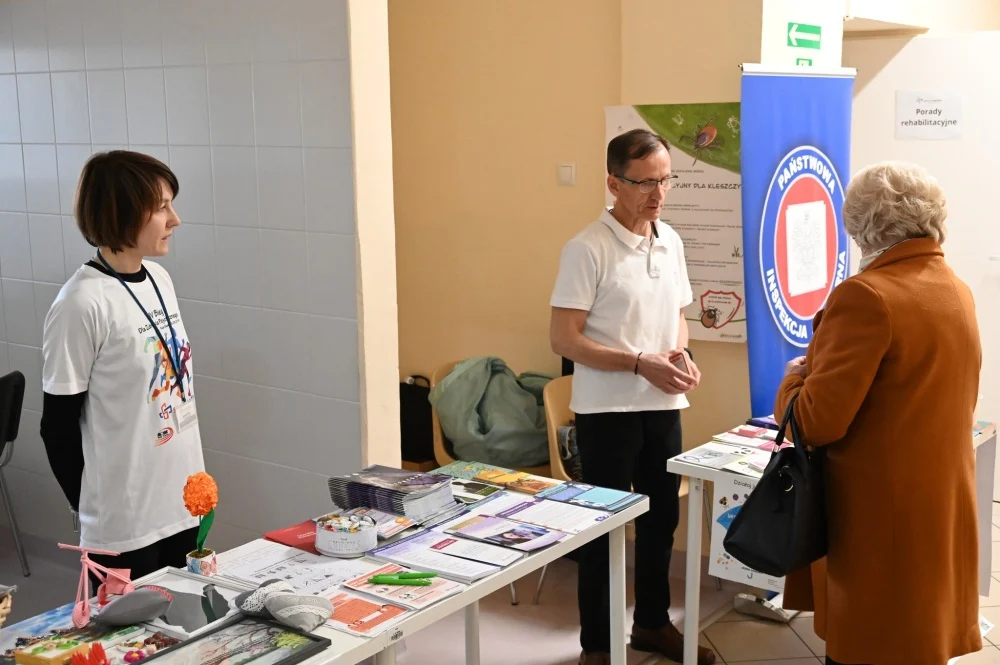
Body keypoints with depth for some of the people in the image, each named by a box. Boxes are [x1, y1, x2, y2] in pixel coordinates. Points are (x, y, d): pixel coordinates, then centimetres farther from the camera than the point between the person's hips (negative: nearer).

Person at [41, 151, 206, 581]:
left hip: (182, 503, 7)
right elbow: (59, 429, -13)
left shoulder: (159, 278, 3)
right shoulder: (82, 304, -19)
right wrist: (91, 512, -3)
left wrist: (197, 481, 14)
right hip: (124, 524, -7)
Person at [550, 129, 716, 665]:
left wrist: (682, 354, -4)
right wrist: (641, 364, -21)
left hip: (663, 407, 6)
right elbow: (564, 340, -16)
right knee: (603, 526, 5)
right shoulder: (587, 249, -15)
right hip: (607, 411, -6)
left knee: (661, 519, 17)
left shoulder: (671, 242, 6)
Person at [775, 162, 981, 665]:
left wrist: (796, 377, -2)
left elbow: (817, 420, -21)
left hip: (882, 519, -8)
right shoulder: (957, 291, 8)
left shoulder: (867, 296, -20)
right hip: (940, 509, 8)